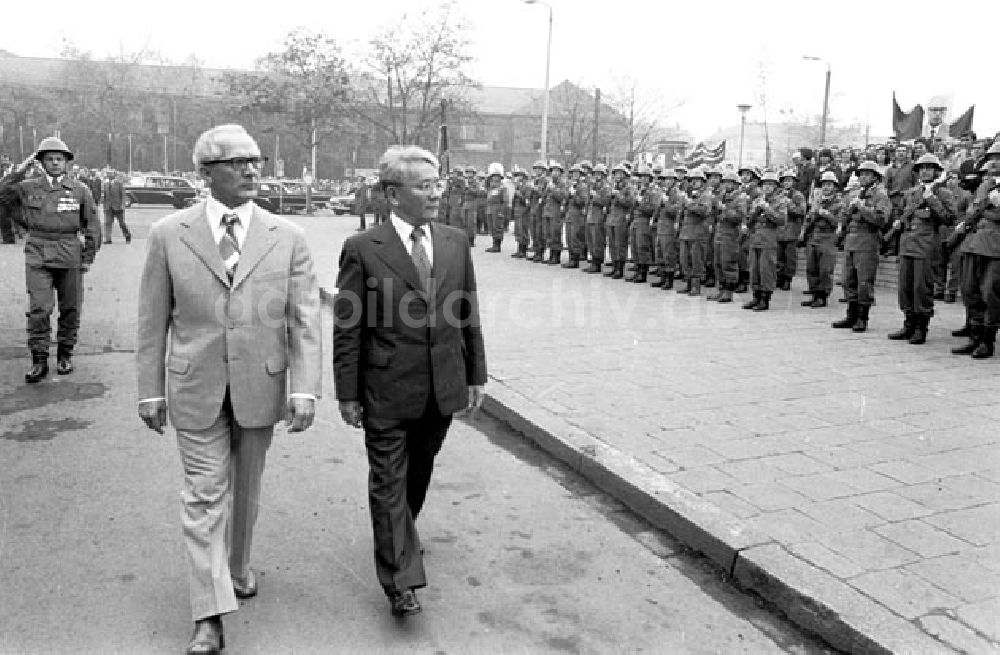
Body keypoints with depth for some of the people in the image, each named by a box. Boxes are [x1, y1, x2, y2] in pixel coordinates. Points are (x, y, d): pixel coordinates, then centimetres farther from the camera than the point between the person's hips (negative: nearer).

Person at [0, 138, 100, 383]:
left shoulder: (80, 190, 3)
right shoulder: (28, 187, 6)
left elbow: (92, 225, 6)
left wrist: (88, 257, 3)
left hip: (70, 257, 0)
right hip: (37, 257, 0)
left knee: (71, 309, 7)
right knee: (38, 309, -7)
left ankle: (65, 355, 22)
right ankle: (39, 360, 1)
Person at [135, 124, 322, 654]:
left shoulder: (287, 238, -4)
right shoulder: (168, 235, -4)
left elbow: (304, 320, -7)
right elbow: (153, 321, 0)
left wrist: (304, 389, -15)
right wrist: (151, 391, 1)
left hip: (260, 385, 1)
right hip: (195, 388, -1)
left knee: (246, 486, 18)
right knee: (204, 494, 1)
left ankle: (236, 566, 42)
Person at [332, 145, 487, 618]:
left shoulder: (456, 243, 4)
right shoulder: (362, 250, -9)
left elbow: (468, 315, 8)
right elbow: (347, 328, -7)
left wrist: (475, 376, 8)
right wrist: (347, 393, -7)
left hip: (442, 390, 5)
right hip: (387, 393, -4)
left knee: (419, 476, 21)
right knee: (389, 483, 4)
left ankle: (397, 536, 47)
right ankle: (401, 581, 14)